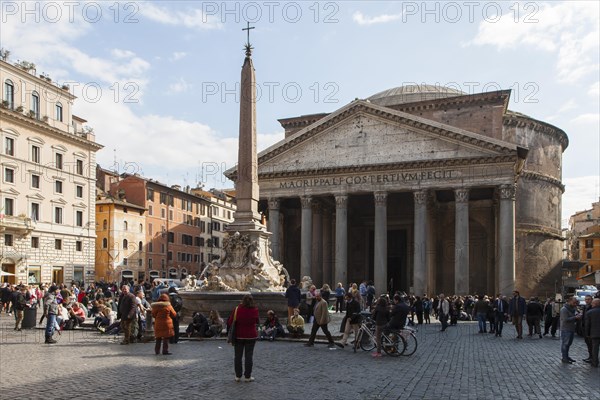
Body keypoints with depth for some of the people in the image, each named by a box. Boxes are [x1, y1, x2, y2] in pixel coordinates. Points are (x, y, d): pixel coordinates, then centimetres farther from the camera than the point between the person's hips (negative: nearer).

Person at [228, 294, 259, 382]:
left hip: (238, 336, 0)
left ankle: (238, 376, 17)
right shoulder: (255, 310, -9)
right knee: (249, 355, 6)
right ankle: (247, 376, 9)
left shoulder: (237, 309, -12)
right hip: (251, 336, 0)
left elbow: (230, 322, -6)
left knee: (238, 355, 11)